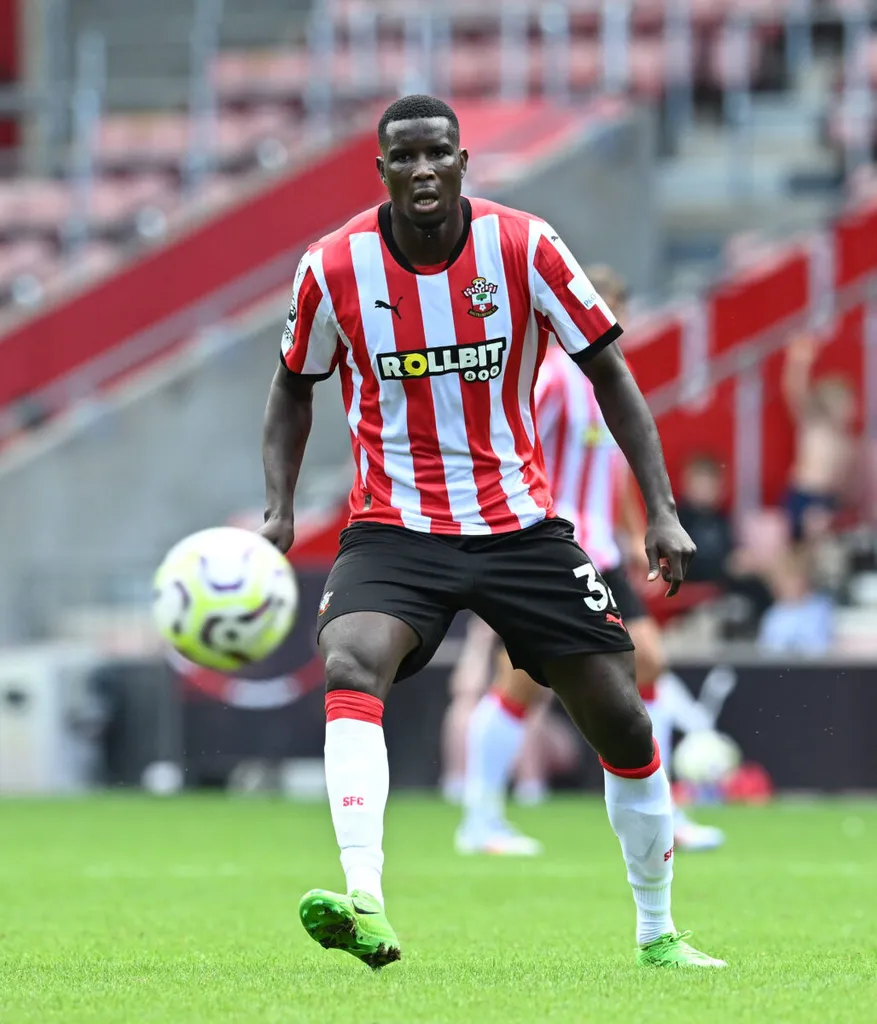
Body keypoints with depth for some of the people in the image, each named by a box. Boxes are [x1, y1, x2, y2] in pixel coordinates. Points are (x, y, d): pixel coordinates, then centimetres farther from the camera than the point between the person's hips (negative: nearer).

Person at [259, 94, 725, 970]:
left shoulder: (524, 248, -9)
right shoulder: (333, 267, -7)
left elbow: (608, 371, -1)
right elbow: (294, 385, 10)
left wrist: (661, 510, -6)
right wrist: (278, 505, -4)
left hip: (521, 525, 1)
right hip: (394, 528, -1)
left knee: (619, 717, 0)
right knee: (350, 669, -31)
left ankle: (657, 933, 21)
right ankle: (364, 906, -44)